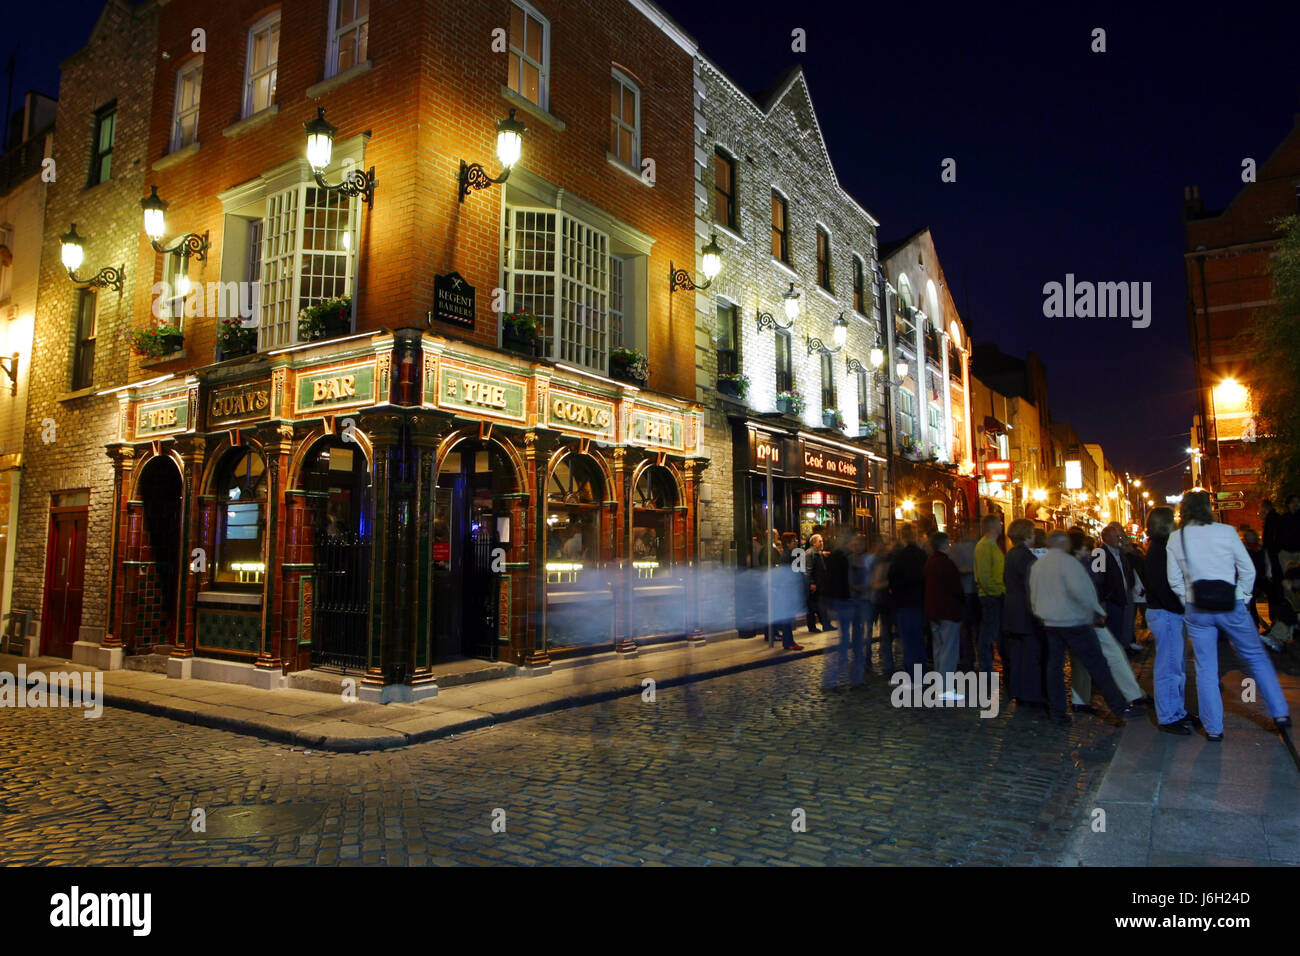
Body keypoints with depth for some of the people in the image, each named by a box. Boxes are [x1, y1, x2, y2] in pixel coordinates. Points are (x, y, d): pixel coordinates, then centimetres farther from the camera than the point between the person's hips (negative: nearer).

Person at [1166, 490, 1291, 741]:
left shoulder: (1175, 538, -2)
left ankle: (1213, 728, 11)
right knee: (1256, 657, 17)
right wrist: (1242, 596, 9)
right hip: (1231, 606, -1)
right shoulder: (1226, 532, -6)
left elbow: (1175, 580, 1)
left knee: (1205, 668, 7)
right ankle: (1280, 713, 22)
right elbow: (1248, 569, -2)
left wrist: (1189, 600, 12)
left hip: (1197, 610, 1)